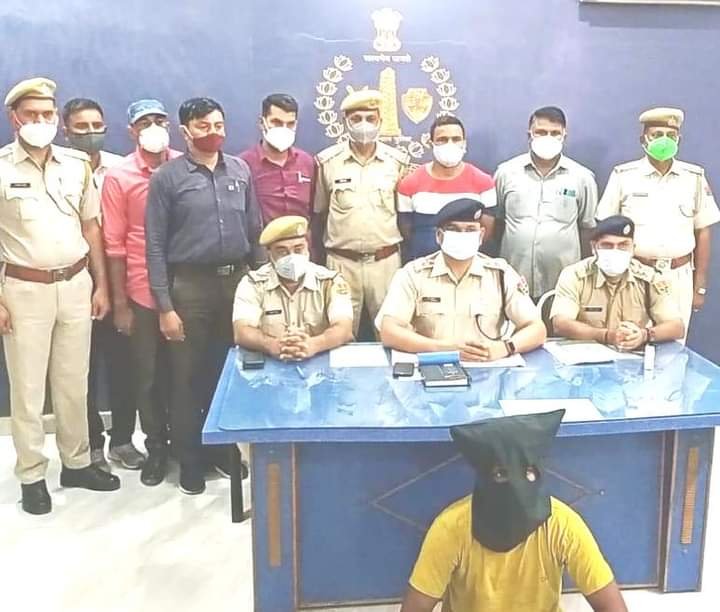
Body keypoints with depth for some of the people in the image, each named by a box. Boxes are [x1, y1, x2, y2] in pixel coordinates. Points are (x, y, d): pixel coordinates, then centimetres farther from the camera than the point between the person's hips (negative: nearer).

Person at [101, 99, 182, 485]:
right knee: (147, 374, 10)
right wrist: (120, 303, -5)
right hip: (143, 291, -1)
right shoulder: (118, 177, -2)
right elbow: (114, 244, -3)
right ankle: (156, 446, 27)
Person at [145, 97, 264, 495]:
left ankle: (225, 447, 30)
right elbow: (155, 245, -6)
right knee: (188, 376, 6)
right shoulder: (167, 177, -4)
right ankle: (189, 460, 20)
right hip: (190, 284, -3)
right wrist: (164, 306, -9)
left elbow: (255, 230, 10)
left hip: (238, 279, 3)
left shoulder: (240, 170, 6)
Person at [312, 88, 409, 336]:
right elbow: (318, 214, 7)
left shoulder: (397, 161, 1)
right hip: (342, 261, -1)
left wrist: (404, 250, 7)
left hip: (386, 260, 1)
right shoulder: (327, 161, -1)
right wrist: (319, 258, 8)